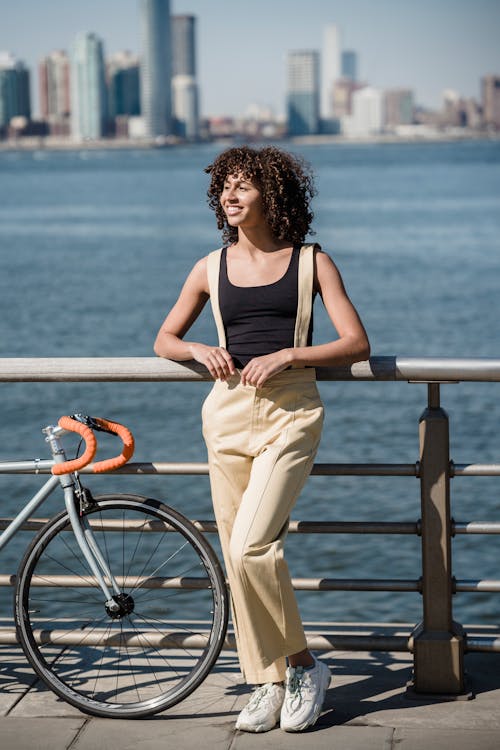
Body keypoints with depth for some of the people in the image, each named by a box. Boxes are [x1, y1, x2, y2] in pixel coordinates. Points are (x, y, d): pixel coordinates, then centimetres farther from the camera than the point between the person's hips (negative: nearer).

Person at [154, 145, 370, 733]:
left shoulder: (311, 263, 4)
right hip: (228, 412, 4)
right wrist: (200, 350, -3)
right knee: (238, 554, 3)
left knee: (250, 545, -18)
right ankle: (268, 683, 15)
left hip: (291, 409, -4)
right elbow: (164, 340, 19)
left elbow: (356, 344, -1)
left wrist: (285, 355, -13)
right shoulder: (212, 267, 11)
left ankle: (303, 665, 0)